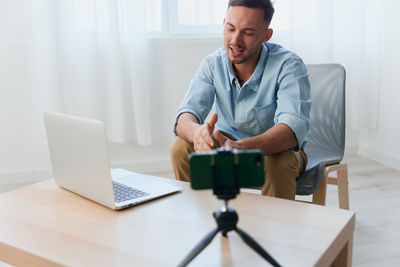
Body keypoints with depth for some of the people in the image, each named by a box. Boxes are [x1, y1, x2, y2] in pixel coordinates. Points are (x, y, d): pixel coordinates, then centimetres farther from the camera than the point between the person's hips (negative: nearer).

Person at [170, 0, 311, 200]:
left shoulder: (288, 65, -22)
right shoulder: (213, 64, -10)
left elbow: (293, 127, -35)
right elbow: (186, 114, -20)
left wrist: (242, 147, -54)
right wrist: (197, 132, -47)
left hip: (277, 148, -3)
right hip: (229, 141, 3)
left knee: (278, 162, -37)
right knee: (181, 148, -21)